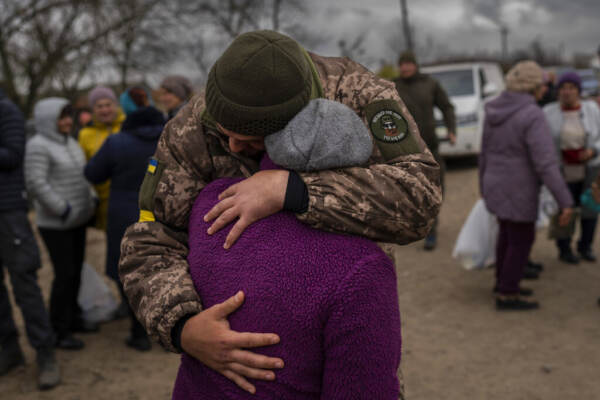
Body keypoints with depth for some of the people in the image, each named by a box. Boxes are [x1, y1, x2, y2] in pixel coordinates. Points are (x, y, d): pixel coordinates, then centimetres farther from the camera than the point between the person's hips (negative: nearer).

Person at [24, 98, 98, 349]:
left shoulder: (69, 143, 10)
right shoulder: (38, 146, -15)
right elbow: (35, 183, -22)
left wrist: (91, 199, 6)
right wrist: (62, 209, -20)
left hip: (77, 220, 8)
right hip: (55, 223, -8)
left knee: (76, 271, 14)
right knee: (65, 274, -6)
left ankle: (72, 318, 29)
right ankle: (58, 331, 6)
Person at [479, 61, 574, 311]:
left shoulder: (495, 110, 0)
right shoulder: (532, 116, -22)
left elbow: (486, 153, 10)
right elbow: (546, 164, -26)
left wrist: (484, 185, 22)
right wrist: (565, 202, -23)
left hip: (497, 184, 8)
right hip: (517, 191, -8)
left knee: (508, 233, 23)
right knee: (521, 241, 7)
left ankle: (503, 282, 36)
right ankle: (507, 297, 17)